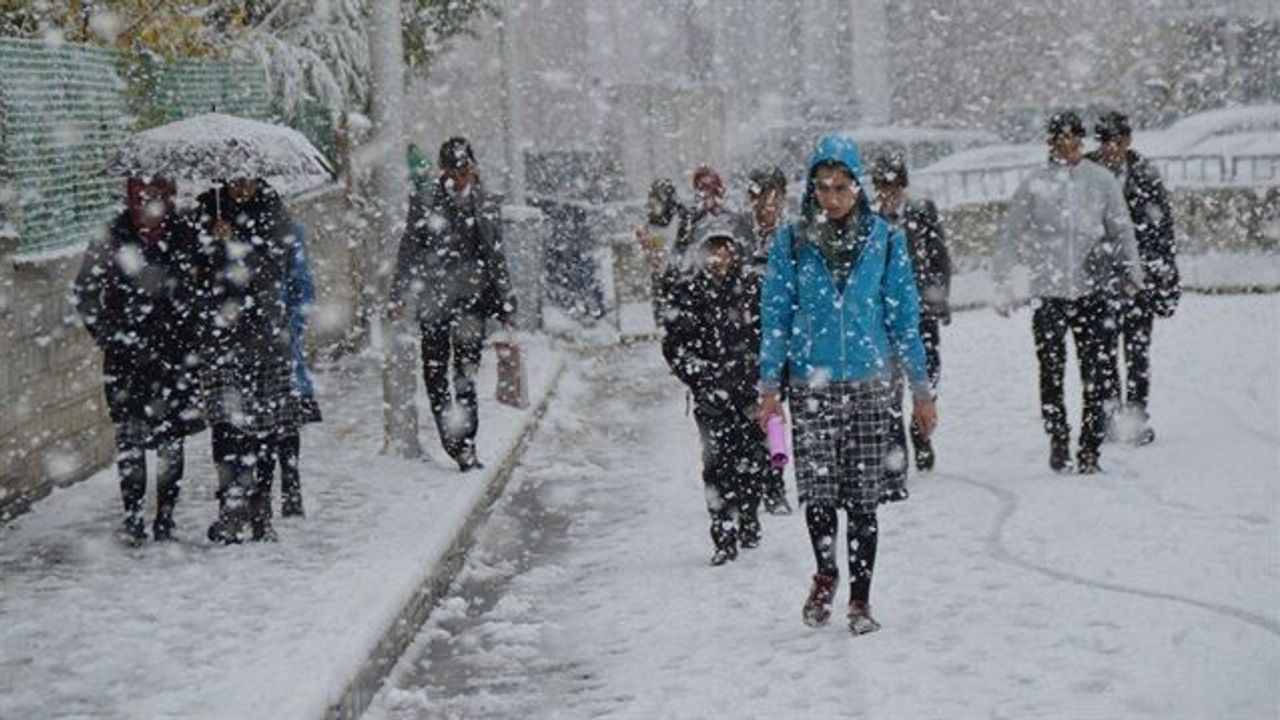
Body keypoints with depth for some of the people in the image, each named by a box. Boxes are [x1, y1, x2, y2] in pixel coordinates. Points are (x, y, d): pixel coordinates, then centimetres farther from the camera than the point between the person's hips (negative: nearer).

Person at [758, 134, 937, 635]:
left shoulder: (885, 239, 3)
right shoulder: (792, 241, 3)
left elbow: (904, 316, 8)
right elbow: (776, 316, 7)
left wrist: (921, 390, 7)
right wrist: (769, 386, 1)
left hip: (868, 385, 0)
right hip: (811, 386, 0)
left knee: (863, 498, 2)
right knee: (818, 492, -6)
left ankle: (860, 598, 14)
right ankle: (825, 573, 20)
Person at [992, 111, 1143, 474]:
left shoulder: (1101, 180, 4)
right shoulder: (1034, 184, 0)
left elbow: (1122, 231, 12)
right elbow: (1010, 236, 5)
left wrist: (1133, 277, 10)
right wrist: (1001, 283, 2)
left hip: (1091, 291, 1)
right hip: (1047, 293, -1)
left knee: (1096, 376, -1)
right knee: (1051, 373, 4)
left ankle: (1090, 450, 6)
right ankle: (1058, 440, 19)